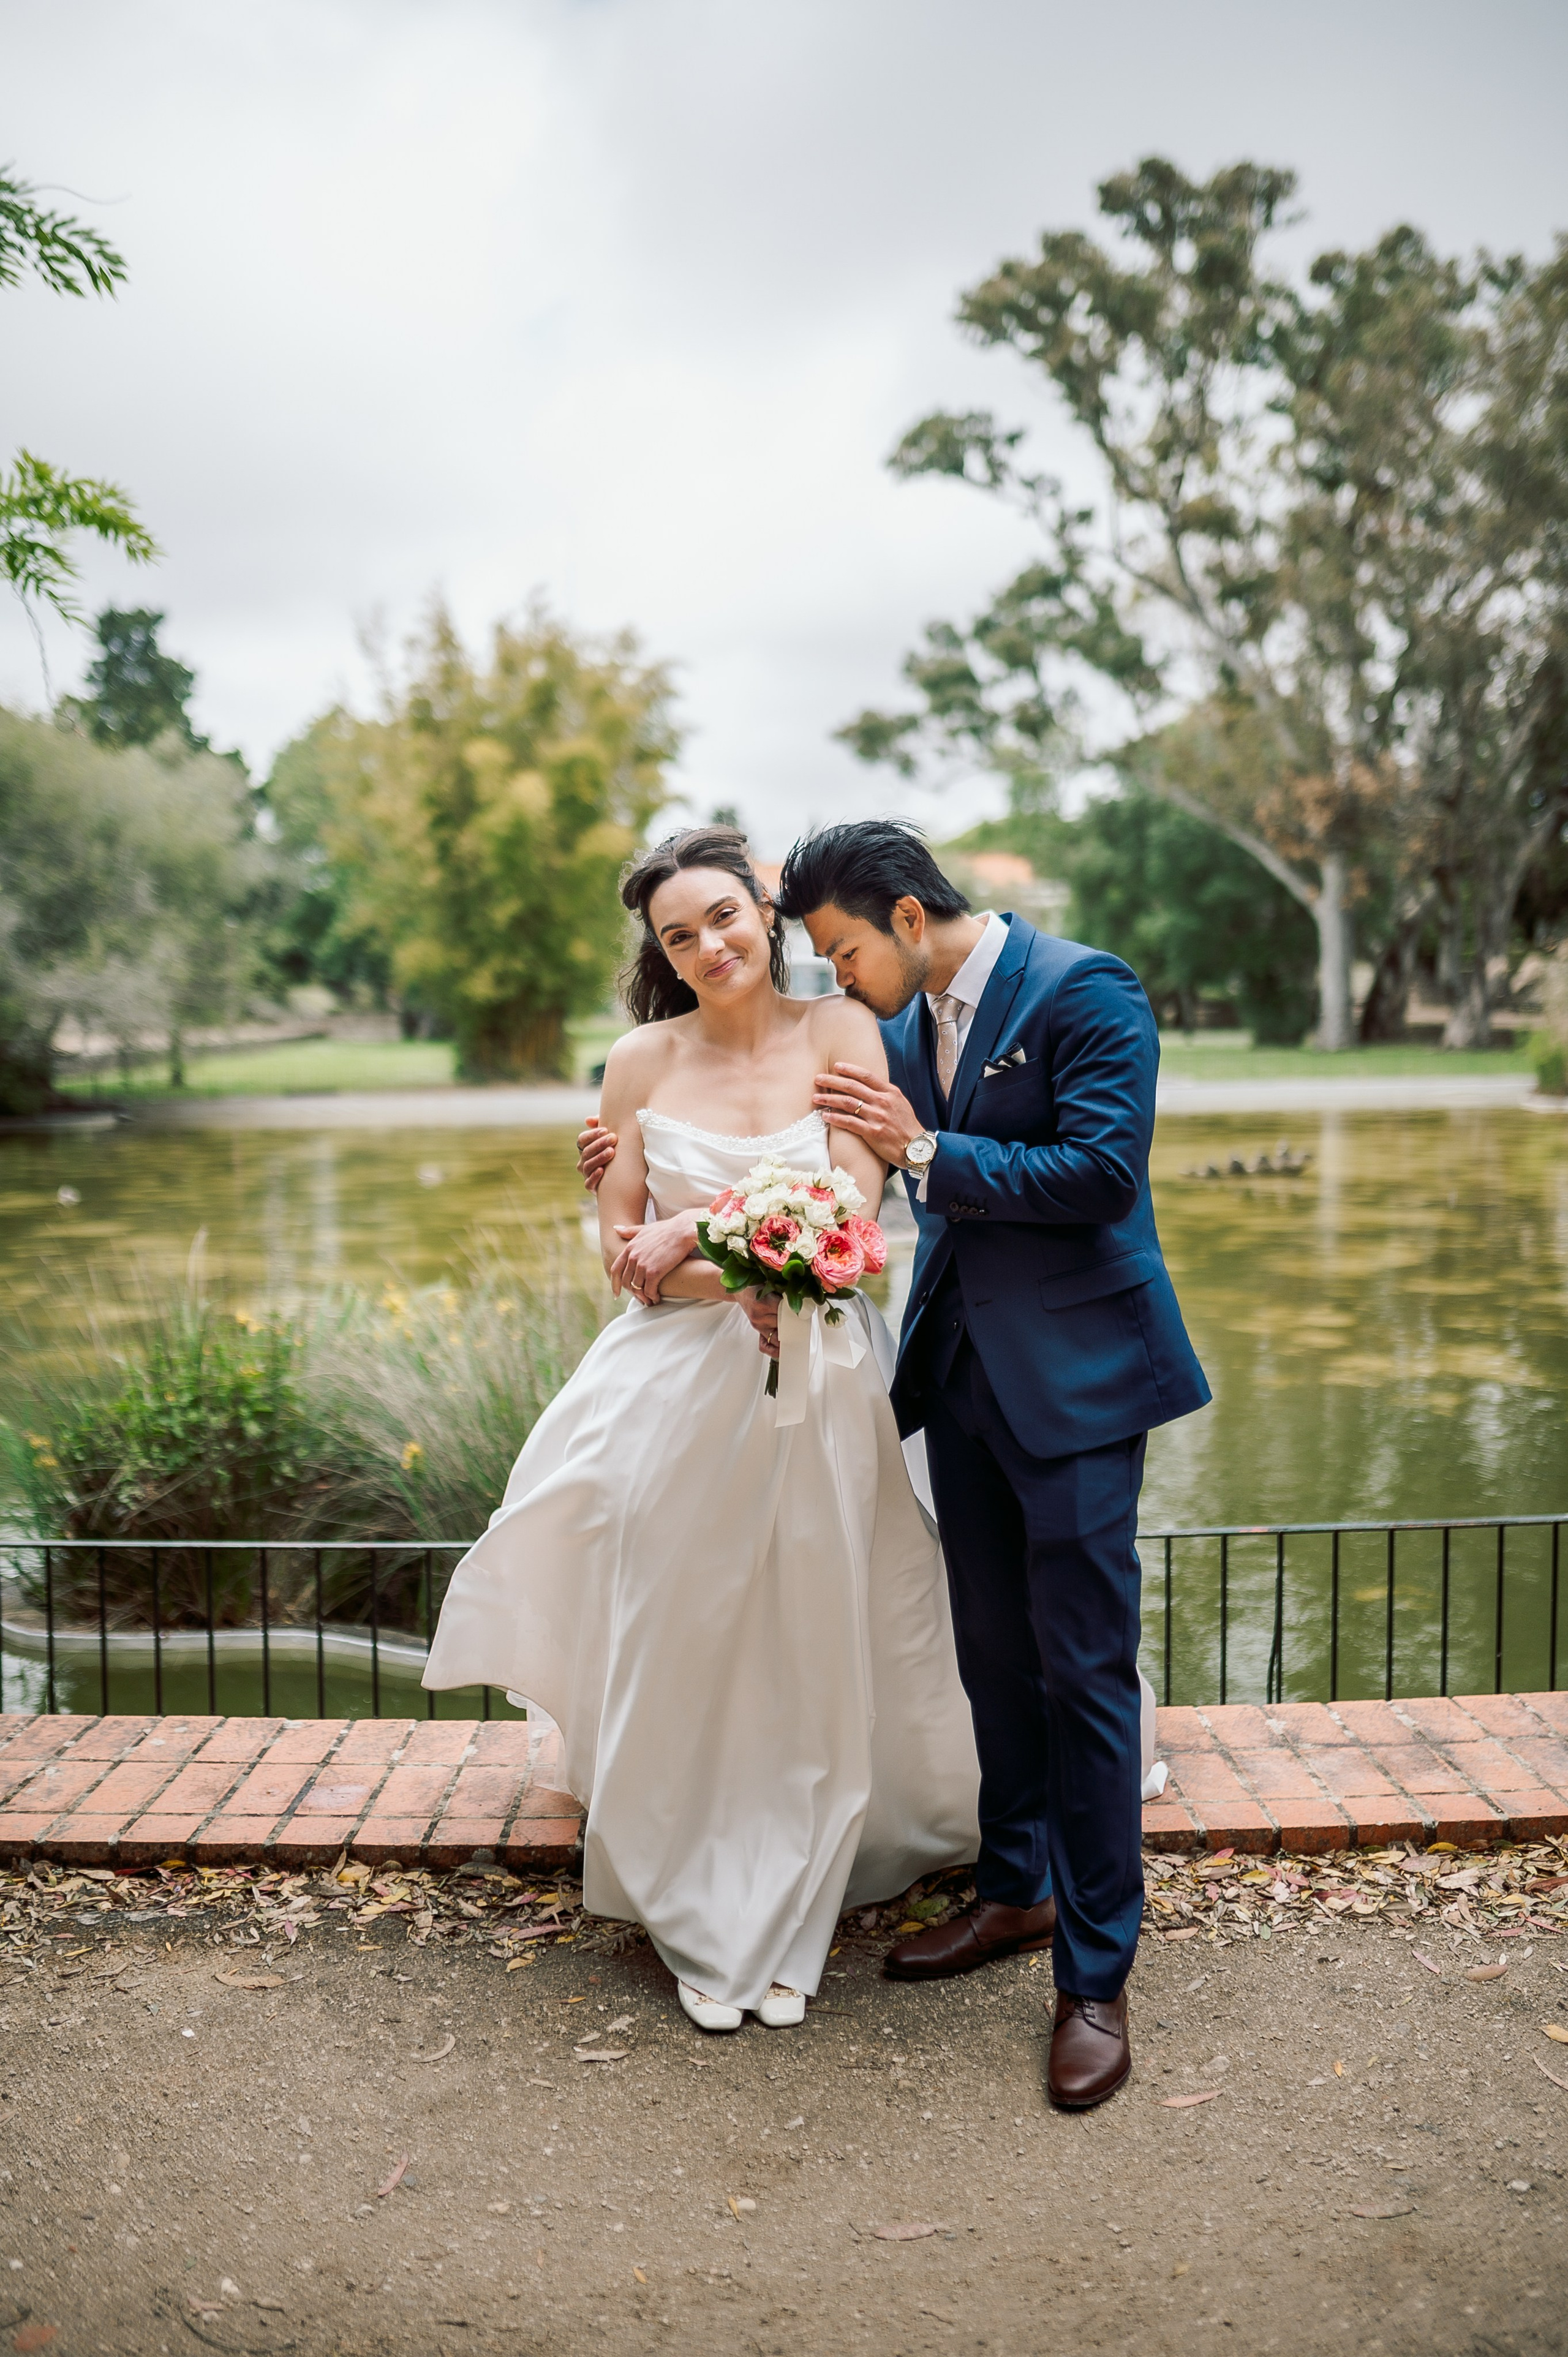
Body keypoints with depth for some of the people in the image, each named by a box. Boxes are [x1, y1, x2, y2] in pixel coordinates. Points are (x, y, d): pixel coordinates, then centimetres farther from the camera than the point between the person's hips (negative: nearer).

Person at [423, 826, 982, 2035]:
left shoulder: (841, 1031, -2)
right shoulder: (643, 1060, 2)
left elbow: (852, 1205, -12)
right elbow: (623, 1252, 0)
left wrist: (694, 1230, -11)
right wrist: (742, 1285, -16)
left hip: (818, 1390, -1)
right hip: (678, 1392, 1)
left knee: (806, 1662, 10)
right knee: (680, 1659, 9)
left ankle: (786, 1933, 30)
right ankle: (703, 1931, 30)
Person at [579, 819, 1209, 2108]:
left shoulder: (1083, 990, -13)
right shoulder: (908, 1023, 9)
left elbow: (1102, 1174, -22)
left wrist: (924, 1150, -22)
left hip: (1074, 1377, -7)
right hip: (962, 1373, 7)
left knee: (1082, 1671, -1)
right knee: (994, 1658, 16)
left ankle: (1097, 1976, 12)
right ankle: (1016, 1892, 35)